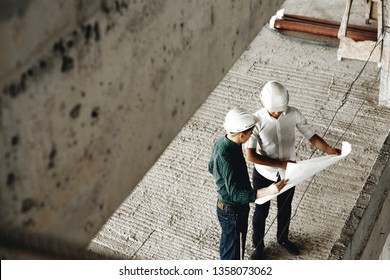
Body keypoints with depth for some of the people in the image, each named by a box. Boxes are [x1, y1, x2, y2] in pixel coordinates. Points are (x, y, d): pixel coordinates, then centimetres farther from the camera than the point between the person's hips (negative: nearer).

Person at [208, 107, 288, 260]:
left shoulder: (221, 142, -8)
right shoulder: (227, 158, -37)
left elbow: (212, 168, 9)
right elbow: (237, 195, -35)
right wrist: (267, 191, -45)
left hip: (225, 204, 9)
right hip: (232, 211, -9)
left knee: (227, 241, 30)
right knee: (232, 248, 13)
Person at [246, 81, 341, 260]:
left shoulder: (294, 114, -17)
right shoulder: (257, 120, -27)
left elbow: (311, 136, -10)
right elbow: (250, 155, -26)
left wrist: (328, 149, -30)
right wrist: (279, 164, -29)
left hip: (288, 173, 3)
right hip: (264, 175, -3)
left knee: (285, 209, 25)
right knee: (261, 211, 17)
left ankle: (283, 238, 53)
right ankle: (258, 246, 42)